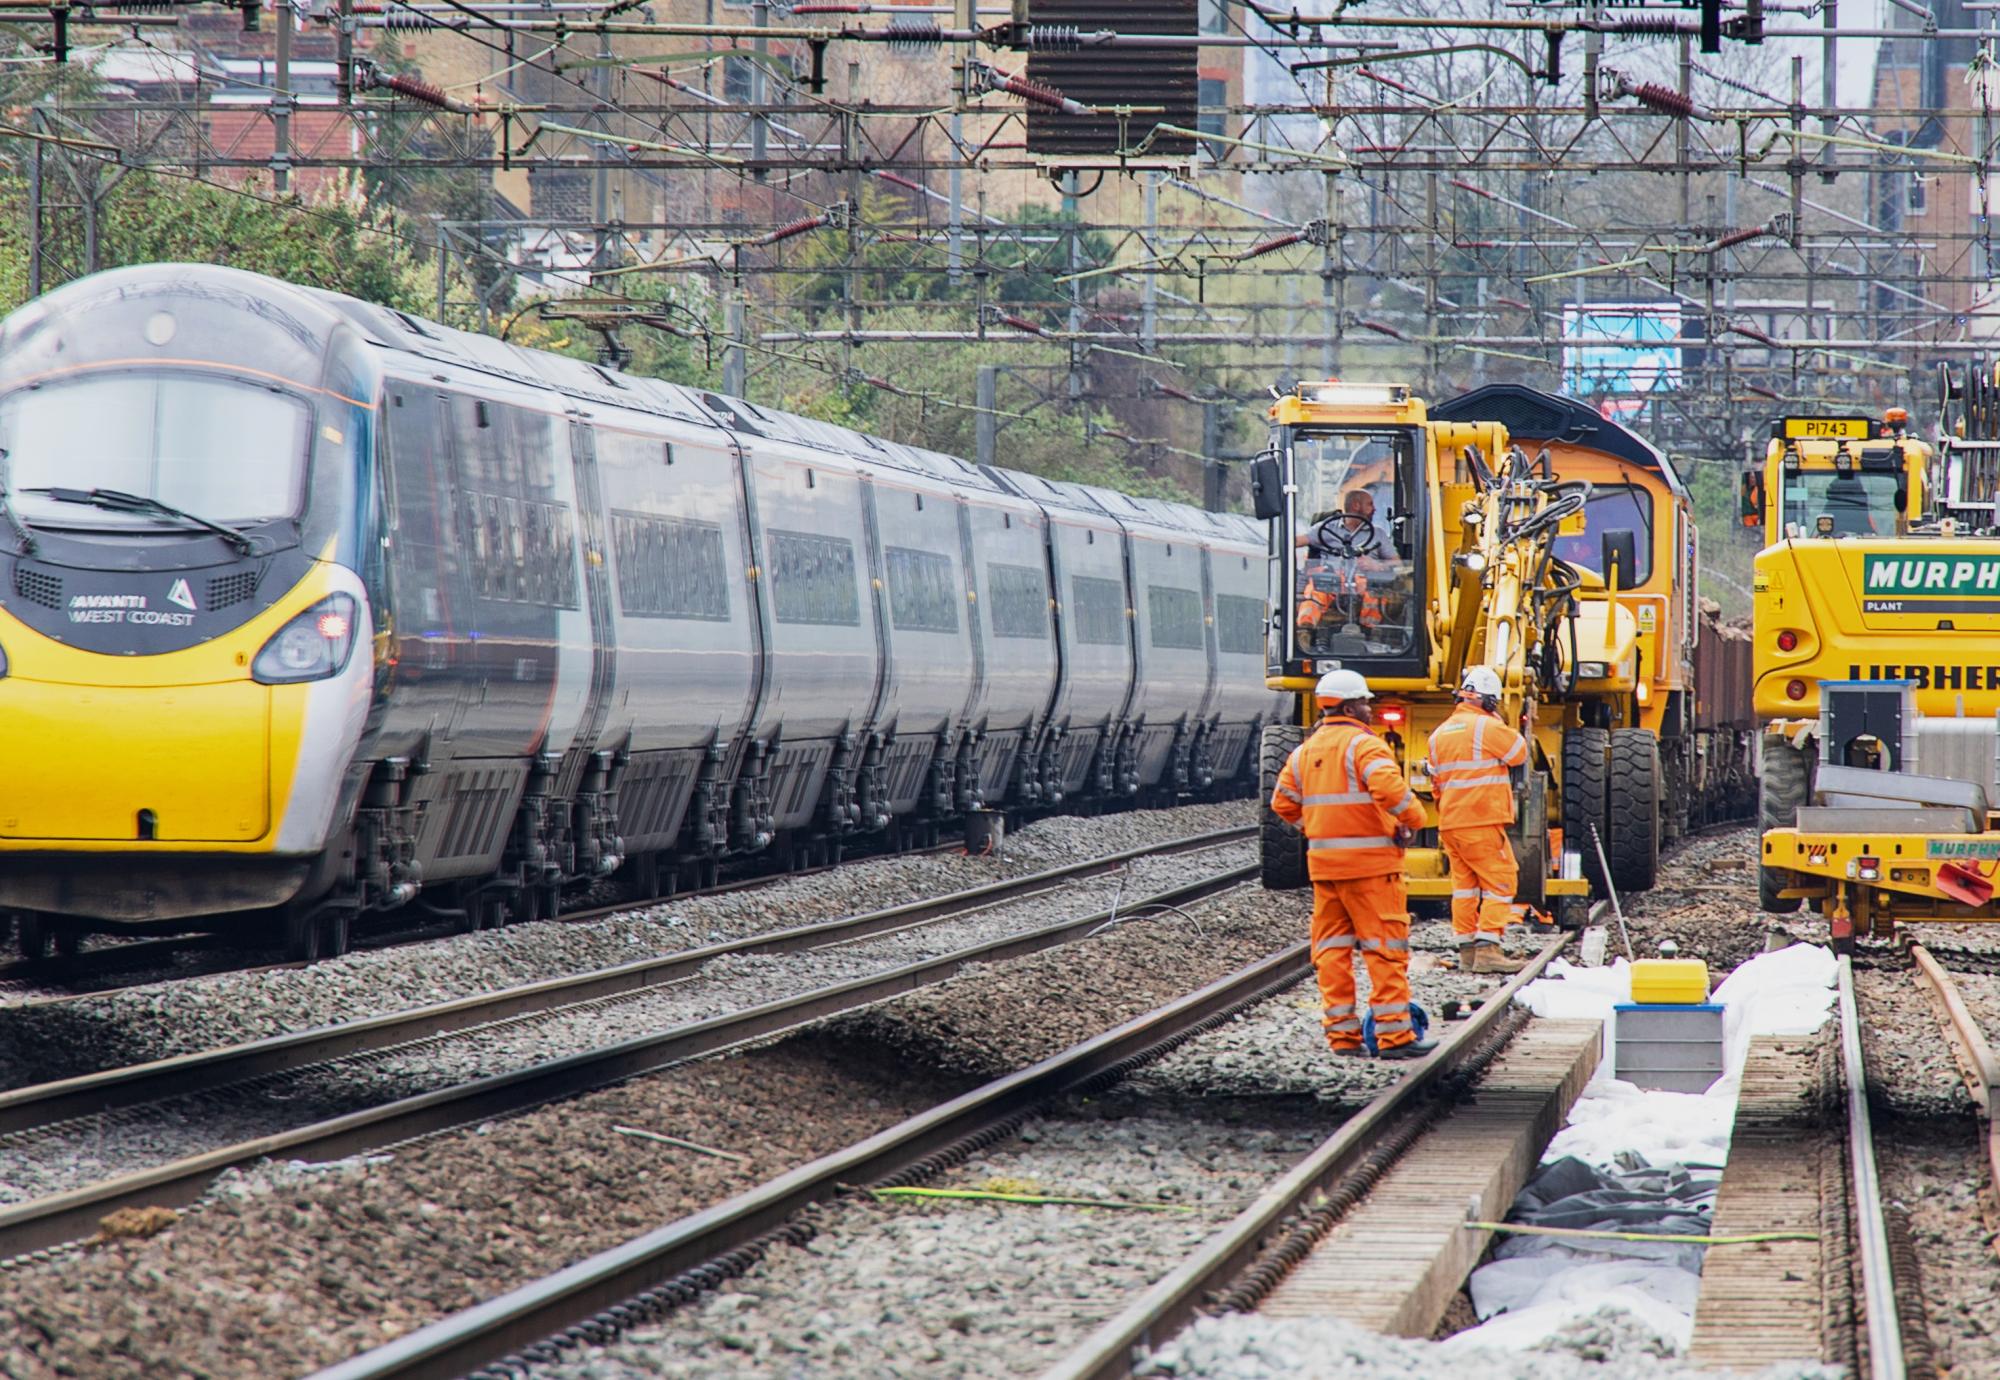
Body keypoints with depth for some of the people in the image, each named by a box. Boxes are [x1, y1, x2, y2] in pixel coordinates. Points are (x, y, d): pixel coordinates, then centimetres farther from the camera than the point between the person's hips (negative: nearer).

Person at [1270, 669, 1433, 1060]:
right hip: (1369, 865, -7)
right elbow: (1389, 788, -26)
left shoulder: (1305, 752, 12)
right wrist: (1413, 819, -10)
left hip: (1324, 864, 7)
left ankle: (1341, 1034, 10)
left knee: (1331, 950, 10)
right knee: (1385, 948, -3)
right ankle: (1394, 1034, -5)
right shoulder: (1364, 745, -11)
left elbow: (1284, 802, 15)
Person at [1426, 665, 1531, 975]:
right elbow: (1520, 754, -1)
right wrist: (1498, 720, 7)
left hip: (1451, 822, 7)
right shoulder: (1487, 727, -10)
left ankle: (1466, 950, 12)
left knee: (1464, 884, 12)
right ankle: (1487, 949, -15)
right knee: (1500, 882, -5)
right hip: (1483, 822, -7)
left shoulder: (1441, 733, 14)